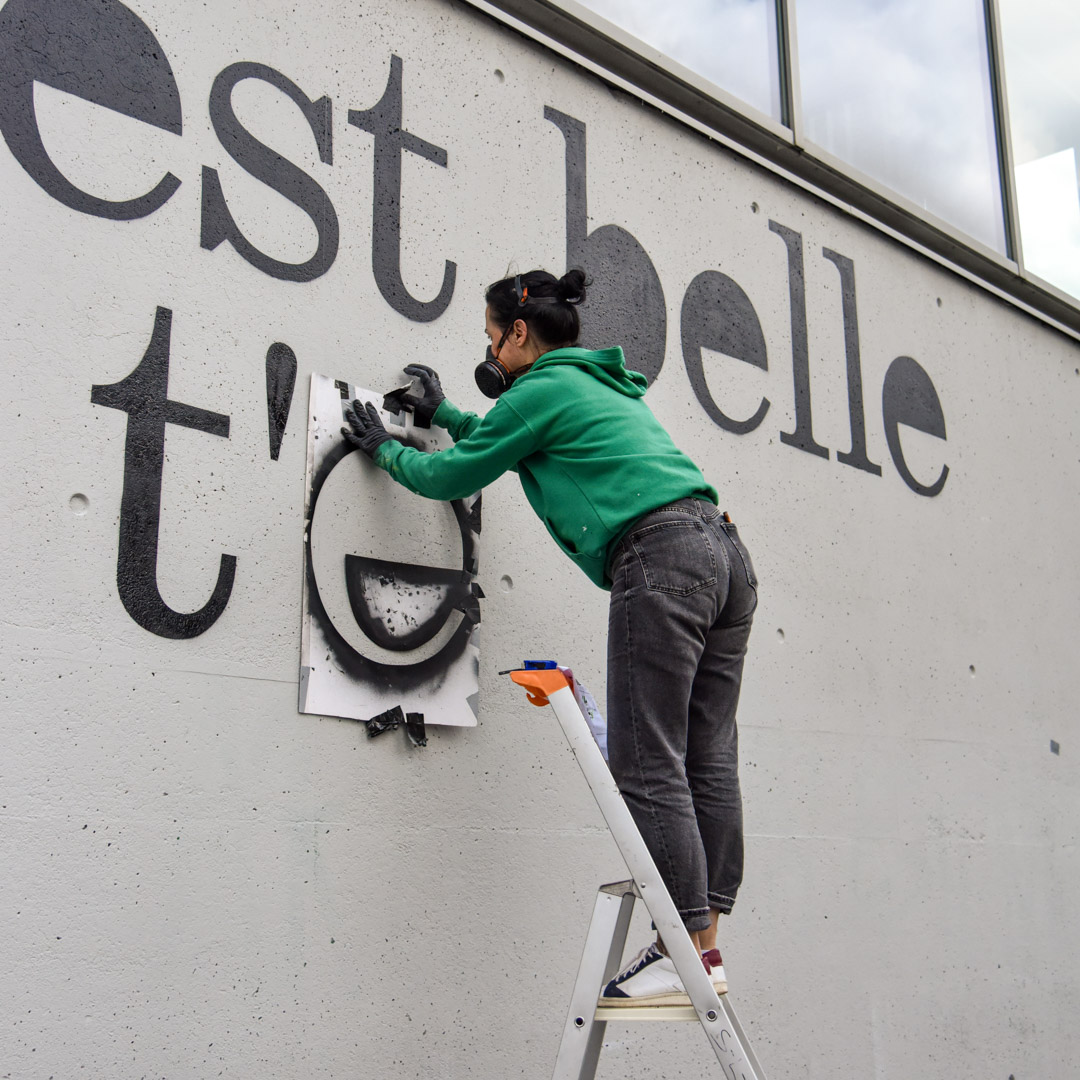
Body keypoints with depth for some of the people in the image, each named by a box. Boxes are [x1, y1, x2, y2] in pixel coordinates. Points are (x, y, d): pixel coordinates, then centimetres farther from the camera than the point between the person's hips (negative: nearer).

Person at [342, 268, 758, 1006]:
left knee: (649, 765, -7)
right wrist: (444, 414, 54)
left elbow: (450, 478, 13)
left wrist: (386, 450, 30)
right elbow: (516, 444, 47)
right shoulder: (602, 385, 30)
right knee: (708, 760, 5)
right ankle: (705, 946, 9)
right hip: (724, 552, 10)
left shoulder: (542, 388, 3)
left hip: (661, 556, -9)